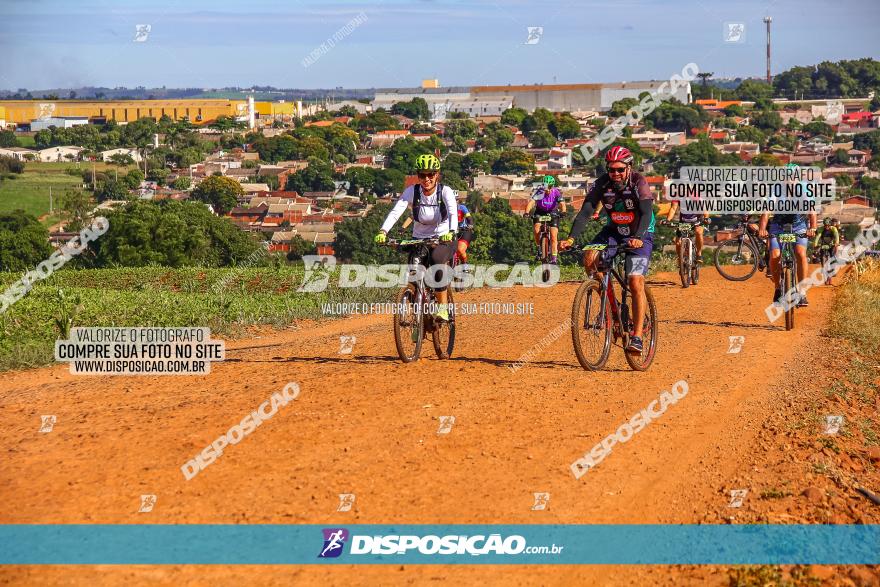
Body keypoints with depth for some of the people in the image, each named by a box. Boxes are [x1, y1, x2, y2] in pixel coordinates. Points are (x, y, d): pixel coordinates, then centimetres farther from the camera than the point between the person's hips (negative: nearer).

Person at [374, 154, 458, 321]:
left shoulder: (445, 191, -14)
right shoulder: (412, 191, -10)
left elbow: (453, 213, -31)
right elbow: (395, 211, -22)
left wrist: (451, 232, -51)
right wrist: (383, 231, -39)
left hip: (443, 239, -3)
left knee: (436, 259, -34)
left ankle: (442, 306, -24)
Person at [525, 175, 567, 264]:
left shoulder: (556, 193, -22)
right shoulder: (539, 192, -23)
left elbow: (562, 204, -32)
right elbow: (531, 202, -33)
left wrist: (563, 212, -54)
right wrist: (526, 212, -51)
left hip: (553, 213, 0)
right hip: (540, 212, 0)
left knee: (553, 236, -12)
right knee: (536, 229, -25)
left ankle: (553, 258, -7)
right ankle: (539, 248, -2)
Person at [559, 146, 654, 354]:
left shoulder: (639, 182, -21)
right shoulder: (602, 184, -13)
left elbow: (646, 213, -32)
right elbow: (585, 212, -20)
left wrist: (638, 238, -50)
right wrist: (571, 238, -36)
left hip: (640, 235, -4)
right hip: (613, 231, 4)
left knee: (636, 283, -18)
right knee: (589, 259, -22)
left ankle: (637, 337, -13)